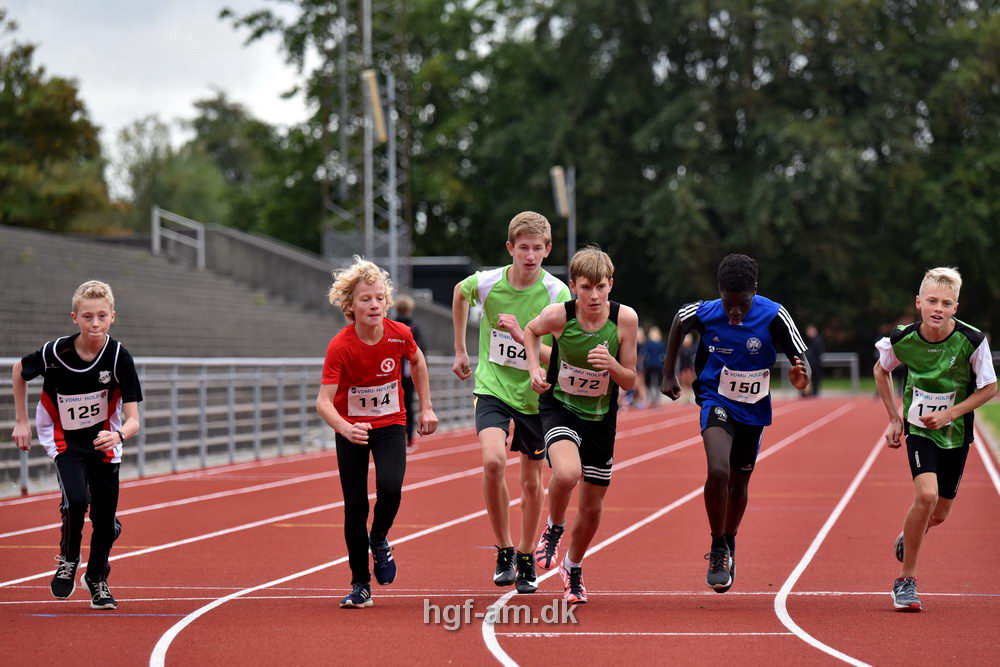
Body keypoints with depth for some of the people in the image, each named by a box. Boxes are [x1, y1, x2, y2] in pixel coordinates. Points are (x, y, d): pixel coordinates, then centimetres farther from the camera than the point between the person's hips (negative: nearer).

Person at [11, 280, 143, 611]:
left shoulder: (119, 357, -23)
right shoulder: (55, 353, -23)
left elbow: (133, 419, -24)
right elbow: (19, 371, 0)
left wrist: (118, 436, -46)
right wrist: (21, 421, 2)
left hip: (104, 441, 1)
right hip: (63, 438, -1)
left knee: (105, 520, 3)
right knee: (76, 499, -26)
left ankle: (97, 579, 33)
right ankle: (68, 559, 5)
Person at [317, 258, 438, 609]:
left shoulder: (399, 335, -16)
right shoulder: (340, 347, -24)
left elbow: (417, 361, 9)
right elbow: (323, 401, -30)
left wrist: (426, 407, 10)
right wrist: (345, 428, -49)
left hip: (391, 424, 1)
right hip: (351, 428, -1)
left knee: (390, 487, -23)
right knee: (355, 506, -2)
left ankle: (379, 540, 9)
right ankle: (360, 585, 11)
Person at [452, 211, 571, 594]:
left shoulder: (557, 294, -15)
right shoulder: (486, 283, -10)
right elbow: (459, 293, 15)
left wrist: (523, 337, -33)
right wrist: (460, 350, 18)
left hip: (536, 394, 0)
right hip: (493, 387, 0)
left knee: (532, 482, 11)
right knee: (493, 461, -24)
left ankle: (525, 559, 32)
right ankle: (503, 552, -7)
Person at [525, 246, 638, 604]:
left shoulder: (625, 318, -15)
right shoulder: (558, 315, -18)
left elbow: (629, 381, -7)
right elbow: (531, 331, 7)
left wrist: (612, 365, -28)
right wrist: (535, 368, -8)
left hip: (601, 416, 2)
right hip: (560, 407, -2)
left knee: (592, 507, 10)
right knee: (567, 473, -33)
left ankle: (573, 568, 39)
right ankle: (553, 530, -1)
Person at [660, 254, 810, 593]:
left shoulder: (774, 316, -19)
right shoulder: (704, 313, -17)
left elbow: (801, 361, -15)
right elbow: (678, 323, 7)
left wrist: (800, 375, -40)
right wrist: (668, 375, 8)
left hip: (753, 409, 2)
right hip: (717, 402, -2)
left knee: (739, 483, 16)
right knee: (718, 472, -25)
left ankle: (729, 546, 41)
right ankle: (718, 551, -8)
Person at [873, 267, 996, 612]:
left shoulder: (972, 341, -19)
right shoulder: (902, 339, -15)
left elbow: (989, 388, -7)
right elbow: (881, 371, 7)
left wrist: (949, 414, -17)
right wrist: (895, 419, 4)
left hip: (955, 432, 1)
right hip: (918, 428, -1)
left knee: (938, 513, 10)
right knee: (926, 495, -23)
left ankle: (908, 538, 47)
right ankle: (906, 580, -9)